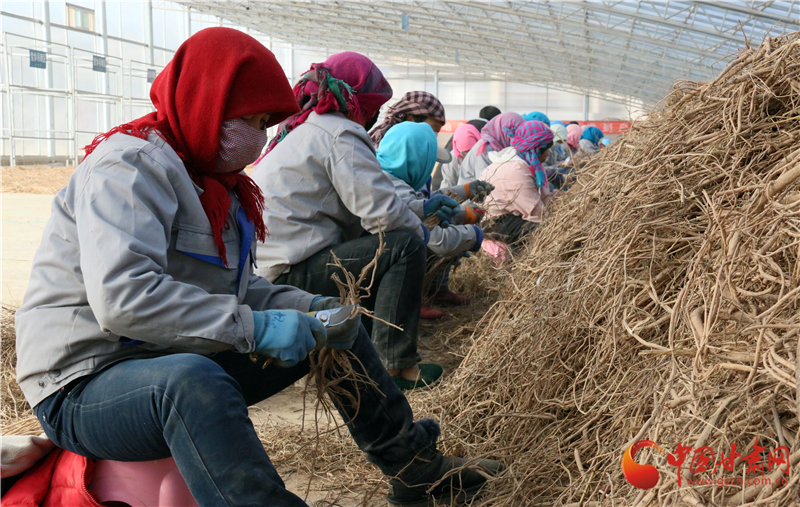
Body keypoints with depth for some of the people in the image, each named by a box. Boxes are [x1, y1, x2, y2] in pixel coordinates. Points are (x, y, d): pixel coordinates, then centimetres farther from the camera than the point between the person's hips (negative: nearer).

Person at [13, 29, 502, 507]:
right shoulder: (130, 166, -19)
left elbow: (235, 287, 13)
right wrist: (253, 326, -32)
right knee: (192, 380, -43)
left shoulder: (215, 178, 10)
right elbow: (122, 298, -34)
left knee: (334, 326, 9)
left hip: (183, 369, 9)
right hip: (86, 386, -9)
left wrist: (306, 306, -5)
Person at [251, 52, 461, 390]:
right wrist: (420, 229, 3)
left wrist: (421, 207, 22)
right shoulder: (339, 134, -11)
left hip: (264, 270, 10)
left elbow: (363, 202, 22)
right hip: (290, 276, -10)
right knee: (406, 245, -11)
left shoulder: (302, 129, 20)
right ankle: (395, 364, -10)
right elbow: (382, 212, -18)